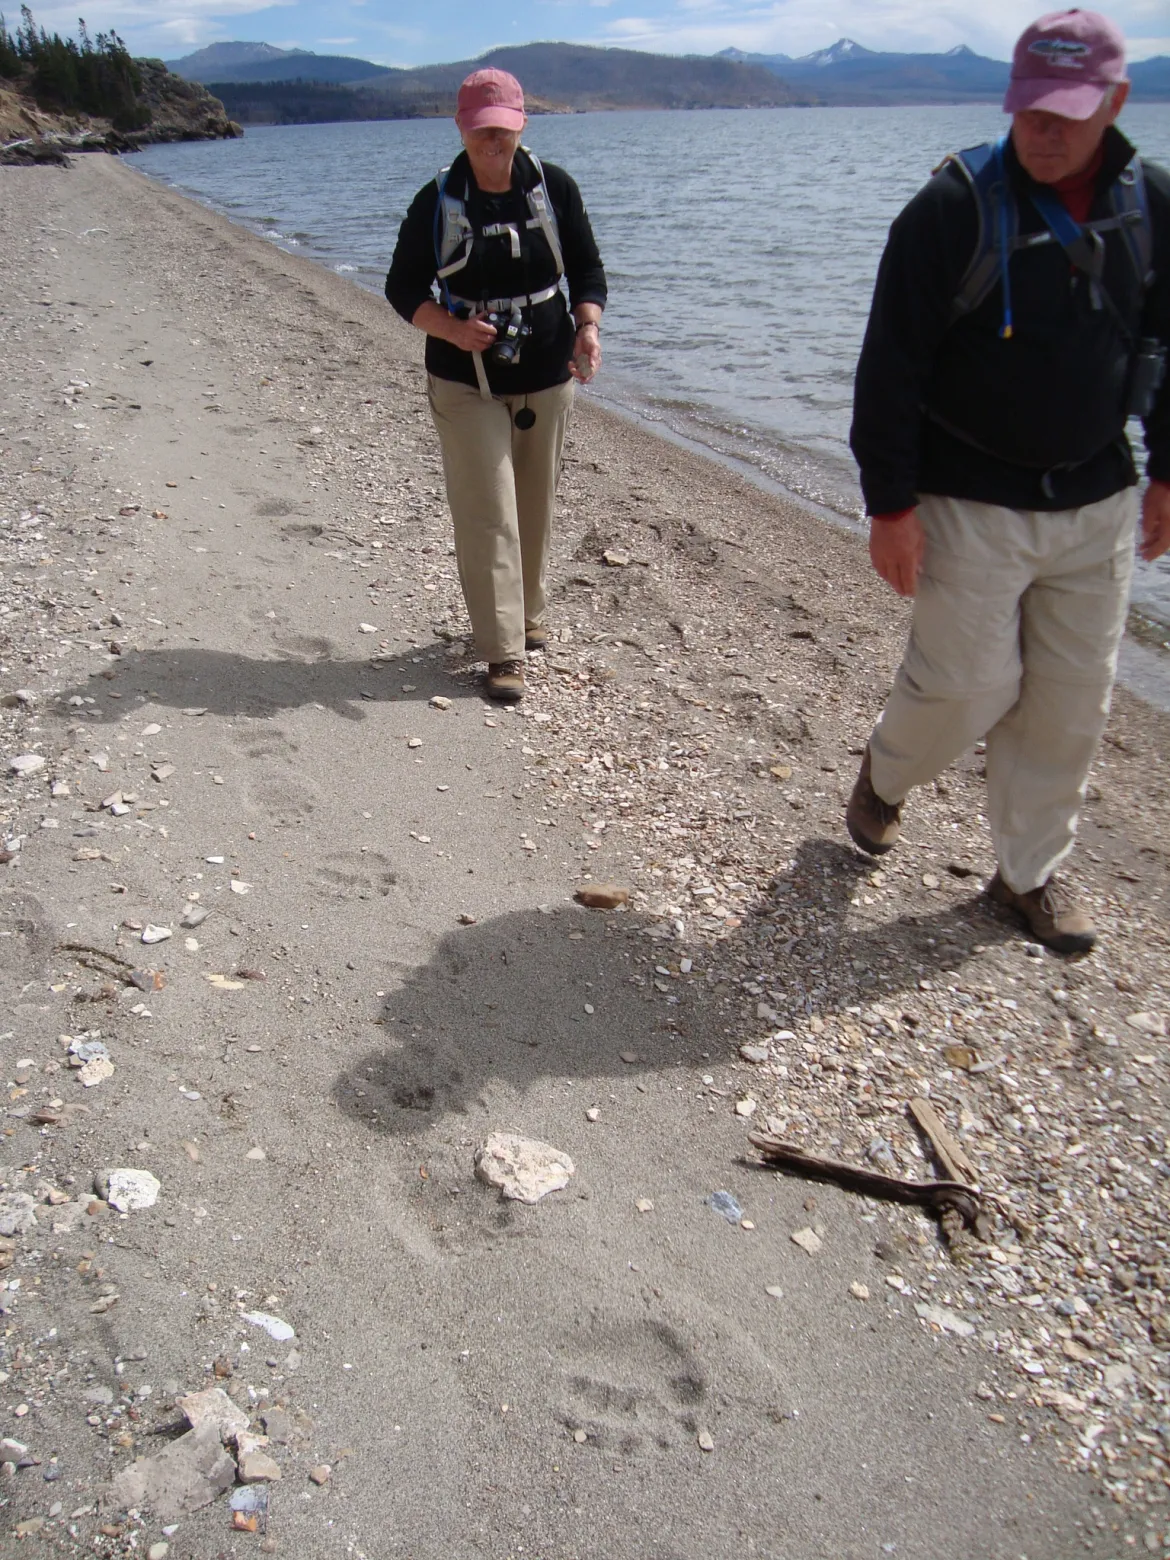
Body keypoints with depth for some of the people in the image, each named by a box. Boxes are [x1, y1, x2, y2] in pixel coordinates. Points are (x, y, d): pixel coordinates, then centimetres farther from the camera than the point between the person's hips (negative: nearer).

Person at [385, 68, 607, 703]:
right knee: (488, 514, -9)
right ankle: (503, 651, -5)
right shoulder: (437, 201, -5)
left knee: (535, 506, 13)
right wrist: (452, 328, -20)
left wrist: (588, 327, -15)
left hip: (547, 377, 3)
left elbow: (587, 269, 6)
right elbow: (402, 287, -1)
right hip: (466, 382, -2)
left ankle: (529, 614, 34)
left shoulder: (555, 187, 0)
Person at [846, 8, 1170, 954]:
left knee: (1075, 701, 7)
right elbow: (890, 365, -11)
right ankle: (885, 774, 31)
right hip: (971, 507, -4)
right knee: (968, 688, -4)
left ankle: (1032, 872, 26)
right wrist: (889, 504, -14)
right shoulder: (957, 208, -11)